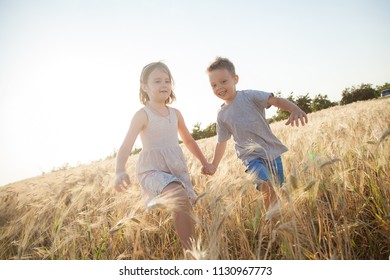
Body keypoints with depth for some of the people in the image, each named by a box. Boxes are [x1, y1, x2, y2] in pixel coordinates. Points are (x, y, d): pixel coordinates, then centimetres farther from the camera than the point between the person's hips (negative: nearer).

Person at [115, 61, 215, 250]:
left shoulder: (175, 113, 10)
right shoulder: (143, 115, -8)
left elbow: (188, 140, 24)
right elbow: (127, 145, -19)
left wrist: (204, 162, 27)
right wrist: (120, 171, -36)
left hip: (177, 169, 7)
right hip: (153, 170, -7)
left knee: (190, 206, 2)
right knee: (180, 197, -31)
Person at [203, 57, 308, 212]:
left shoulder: (250, 96, -5)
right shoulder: (222, 115, 3)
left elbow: (275, 100, -19)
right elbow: (221, 142, 14)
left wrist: (294, 109, -39)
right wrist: (214, 165, 16)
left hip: (272, 150, 0)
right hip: (251, 156, 0)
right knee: (267, 188, -23)